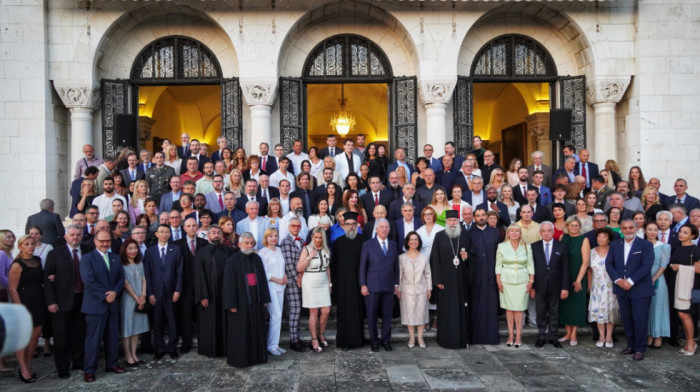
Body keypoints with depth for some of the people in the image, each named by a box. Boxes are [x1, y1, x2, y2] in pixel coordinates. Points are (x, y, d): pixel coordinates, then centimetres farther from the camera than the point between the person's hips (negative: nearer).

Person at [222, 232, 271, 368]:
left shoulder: (256, 259, 7)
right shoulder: (232, 261, -8)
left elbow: (262, 279, 9)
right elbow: (229, 284, -10)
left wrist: (265, 299, 7)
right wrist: (232, 304, -13)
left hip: (256, 301, 5)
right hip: (241, 301, -5)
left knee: (257, 329, 11)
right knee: (240, 332, 3)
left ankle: (257, 355, 23)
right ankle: (239, 359, 14)